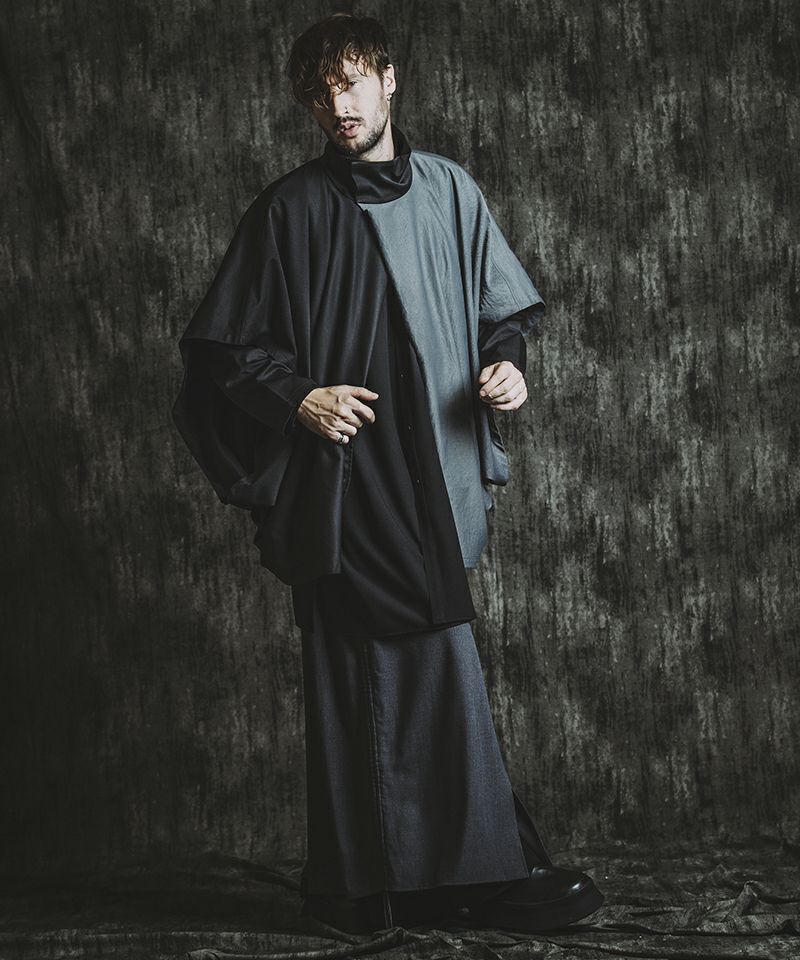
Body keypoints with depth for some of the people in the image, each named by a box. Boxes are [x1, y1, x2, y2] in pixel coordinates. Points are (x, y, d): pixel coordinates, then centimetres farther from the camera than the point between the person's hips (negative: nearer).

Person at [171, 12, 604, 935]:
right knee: (357, 679, -4)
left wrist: (505, 364, 1)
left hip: (435, 473, 3)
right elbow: (224, 346, 2)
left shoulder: (449, 190, 10)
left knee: (438, 667, 6)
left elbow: (503, 308, 20)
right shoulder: (290, 208, 0)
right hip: (341, 476, -3)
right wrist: (298, 398, -12)